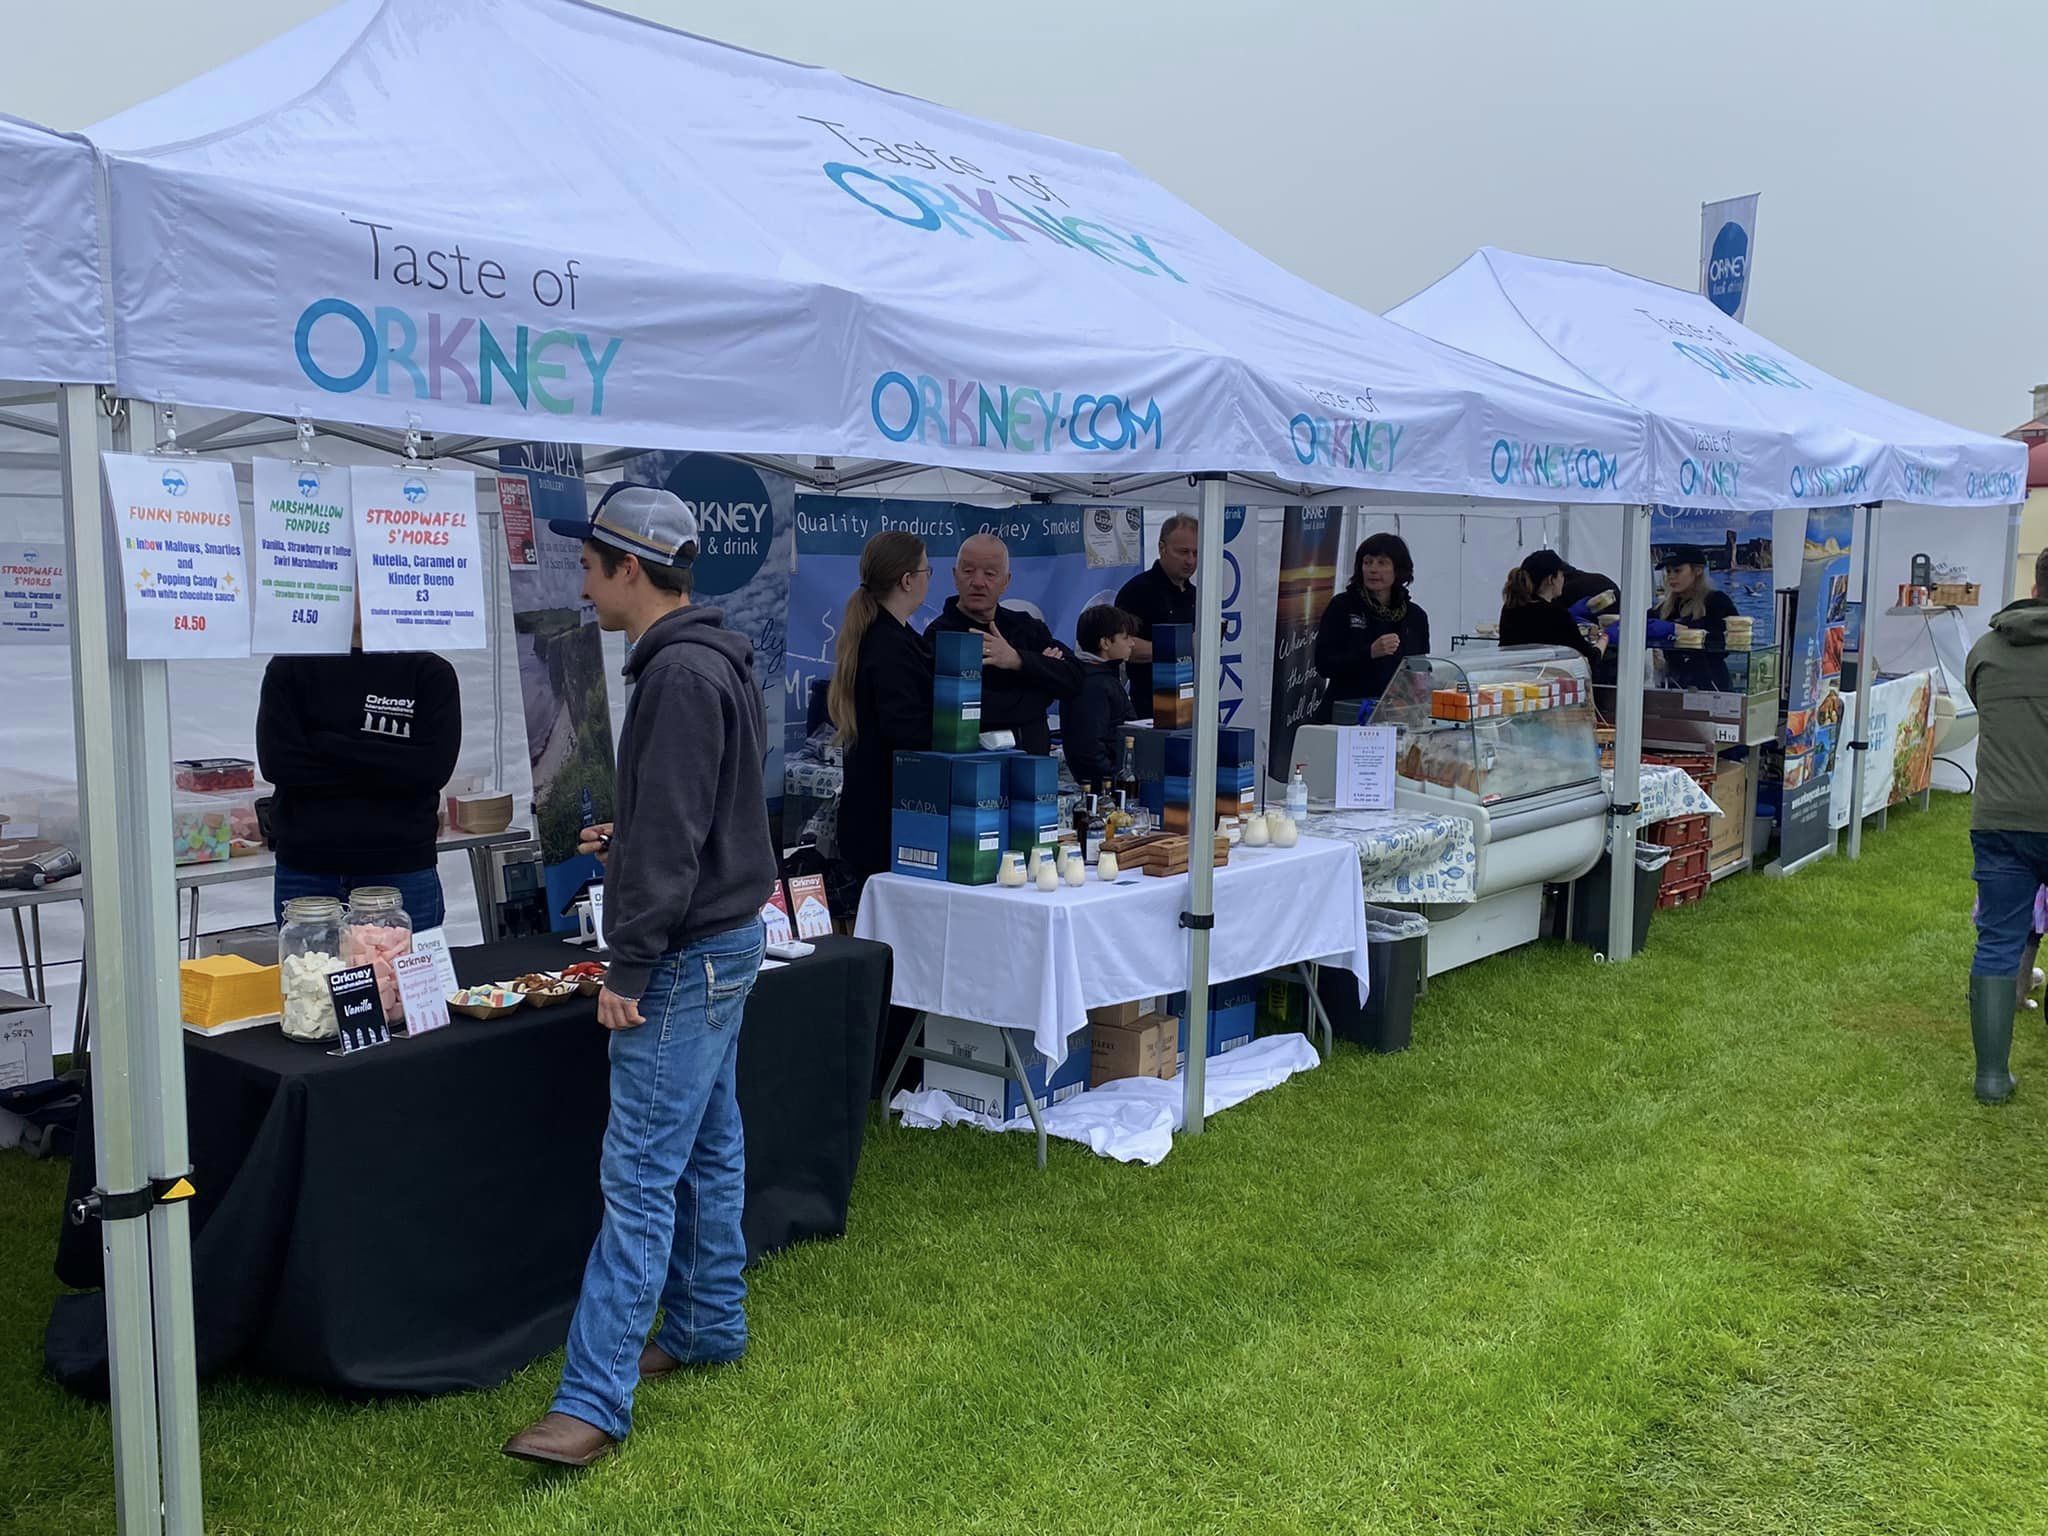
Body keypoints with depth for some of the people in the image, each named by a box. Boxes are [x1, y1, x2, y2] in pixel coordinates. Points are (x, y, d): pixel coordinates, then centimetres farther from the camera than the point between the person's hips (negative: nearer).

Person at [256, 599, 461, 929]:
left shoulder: (429, 672, 3)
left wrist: (328, 745, -11)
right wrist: (389, 767, -10)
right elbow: (277, 761, -6)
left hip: (402, 873, -1)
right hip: (305, 873, 1)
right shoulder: (290, 668, 6)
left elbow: (432, 766, -10)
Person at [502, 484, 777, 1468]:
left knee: (640, 1173, -8)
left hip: (687, 955, -10)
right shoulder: (709, 661, 12)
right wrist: (627, 839, 13)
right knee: (708, 1148, 18)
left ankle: (593, 1400, -3)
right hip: (719, 941, 10)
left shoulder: (681, 675, -20)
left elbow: (672, 838, -23)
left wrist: (628, 964, -19)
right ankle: (709, 1329, 30)